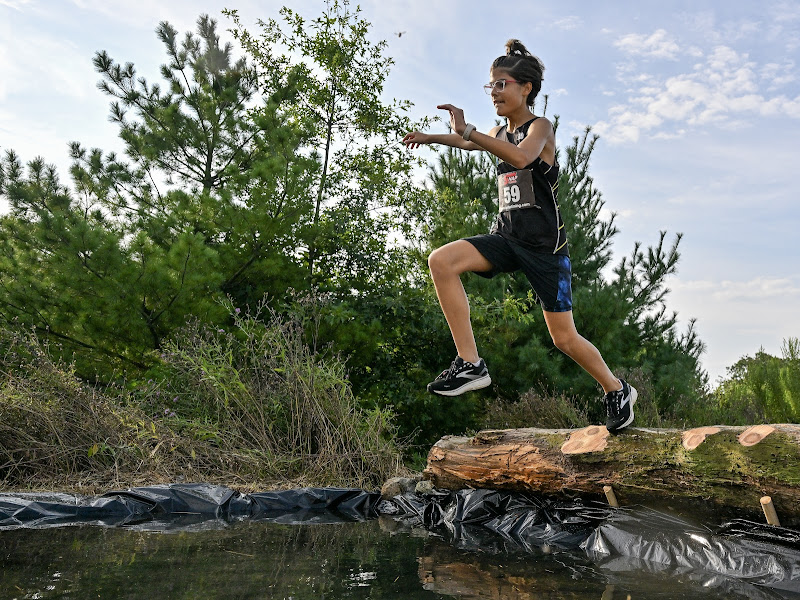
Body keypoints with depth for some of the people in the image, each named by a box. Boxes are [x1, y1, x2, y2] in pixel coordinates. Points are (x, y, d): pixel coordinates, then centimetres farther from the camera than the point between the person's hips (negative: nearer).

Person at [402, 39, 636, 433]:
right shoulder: (498, 133, 13)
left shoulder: (540, 127, -7)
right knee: (441, 261, -21)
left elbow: (522, 156, -32)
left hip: (544, 244, -6)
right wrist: (431, 138, 43)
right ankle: (470, 365, -19)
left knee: (564, 338, 1)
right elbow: (470, 142, 39)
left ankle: (617, 391, 30)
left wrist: (467, 132, -35)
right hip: (507, 236, 6)